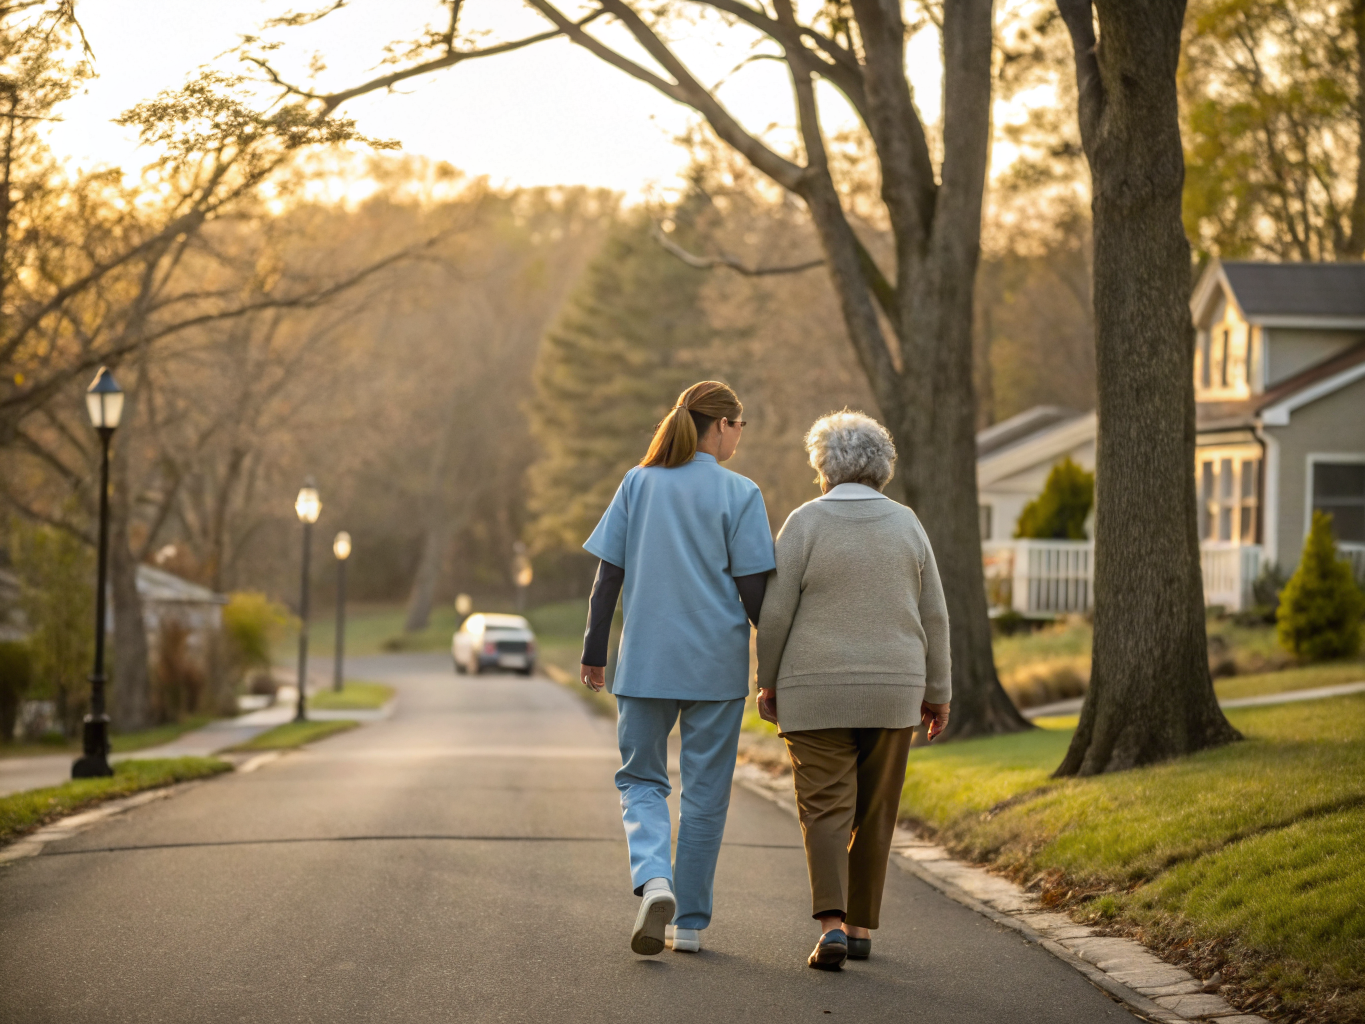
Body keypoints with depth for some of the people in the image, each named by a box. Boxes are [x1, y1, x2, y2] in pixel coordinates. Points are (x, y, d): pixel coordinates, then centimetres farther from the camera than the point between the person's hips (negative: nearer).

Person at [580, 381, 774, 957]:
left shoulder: (637, 484, 4)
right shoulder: (739, 494, -4)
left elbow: (607, 577, 2)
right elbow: (753, 592, -7)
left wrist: (593, 654, 9)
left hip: (646, 661, 2)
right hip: (717, 662, -2)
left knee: (641, 779, 13)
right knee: (705, 791, 9)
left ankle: (653, 881, -14)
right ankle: (688, 922, 13)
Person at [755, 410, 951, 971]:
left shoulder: (805, 523, -6)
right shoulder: (906, 524, 3)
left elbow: (776, 612, -8)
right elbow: (932, 615, 3)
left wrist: (768, 682, 3)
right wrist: (936, 690, 10)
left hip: (817, 692, -3)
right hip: (890, 692, 3)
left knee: (825, 809, -2)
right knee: (875, 812, 13)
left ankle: (831, 924, -18)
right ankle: (861, 927, 17)